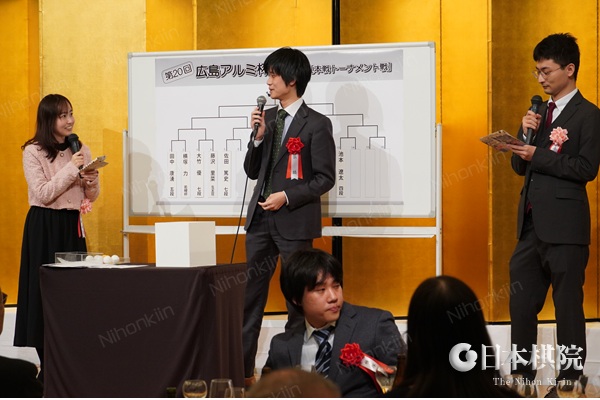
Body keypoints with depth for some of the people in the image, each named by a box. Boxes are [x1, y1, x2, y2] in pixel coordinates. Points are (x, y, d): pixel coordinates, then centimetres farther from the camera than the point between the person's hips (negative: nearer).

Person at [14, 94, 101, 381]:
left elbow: (92, 196, 12)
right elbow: (44, 194, -15)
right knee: (44, 291, -3)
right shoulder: (33, 152, -7)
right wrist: (71, 169, -17)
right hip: (44, 226, -5)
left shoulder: (81, 150, 8)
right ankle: (40, 362, 2)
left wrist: (90, 182, -10)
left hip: (72, 225, 5)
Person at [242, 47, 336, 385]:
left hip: (295, 221, -6)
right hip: (261, 218, 6)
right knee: (250, 293, 6)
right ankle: (243, 368, 11)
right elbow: (252, 171, 12)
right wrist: (259, 136, -4)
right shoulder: (268, 118, 10)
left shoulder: (317, 124, -8)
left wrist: (287, 197, -16)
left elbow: (326, 178, -9)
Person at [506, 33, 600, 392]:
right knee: (521, 303, 10)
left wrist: (538, 155, -16)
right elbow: (520, 167, 16)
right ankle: (522, 376, 19)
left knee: (568, 305, -1)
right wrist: (526, 135, -1)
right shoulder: (540, 112, 16)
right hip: (532, 224, 8)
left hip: (564, 227, -8)